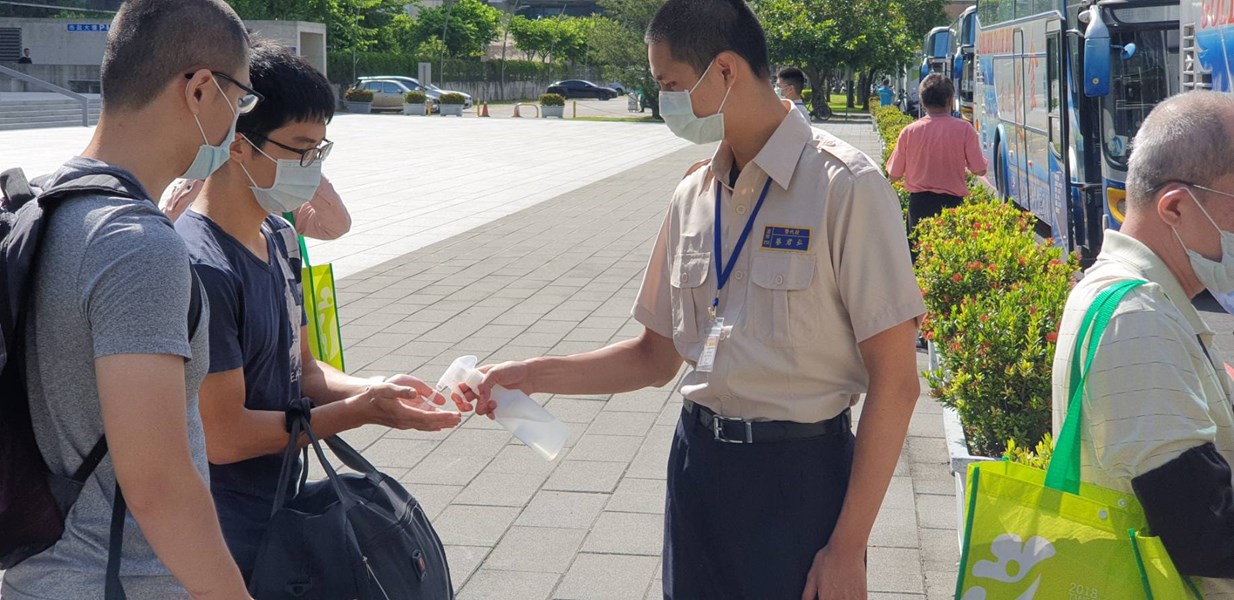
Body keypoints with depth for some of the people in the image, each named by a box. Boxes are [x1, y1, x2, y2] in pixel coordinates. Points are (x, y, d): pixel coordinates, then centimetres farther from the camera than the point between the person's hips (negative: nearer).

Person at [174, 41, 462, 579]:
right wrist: (361, 411, -17)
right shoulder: (202, 267, -24)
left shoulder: (279, 236, 6)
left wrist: (374, 390, -6)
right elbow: (224, 436, -22)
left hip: (281, 512, 9)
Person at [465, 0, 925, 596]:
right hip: (698, 465, 6)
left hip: (799, 477, -5)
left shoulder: (844, 187, -13)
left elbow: (895, 381, -13)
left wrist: (848, 547, -14)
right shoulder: (693, 197, 6)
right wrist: (532, 375, 4)